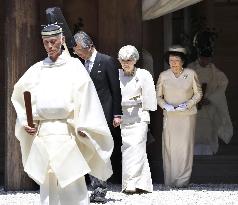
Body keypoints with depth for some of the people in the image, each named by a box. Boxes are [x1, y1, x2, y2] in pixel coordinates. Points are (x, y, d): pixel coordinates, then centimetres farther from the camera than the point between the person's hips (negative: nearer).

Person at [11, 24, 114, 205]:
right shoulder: (37, 69, 13)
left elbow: (85, 95, -4)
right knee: (47, 181, 5)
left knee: (71, 180, -8)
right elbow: (19, 94, 16)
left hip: (66, 130, -4)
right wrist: (25, 122, 4)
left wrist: (83, 127, -13)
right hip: (42, 132, 4)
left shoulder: (73, 66, 3)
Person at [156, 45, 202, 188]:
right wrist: (165, 105, -10)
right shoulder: (163, 76, 2)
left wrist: (187, 104, -10)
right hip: (170, 116, 1)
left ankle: (183, 179, 2)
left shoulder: (191, 74, -2)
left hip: (187, 115, -1)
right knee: (169, 146, -2)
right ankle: (170, 180, 5)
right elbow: (158, 96, 9)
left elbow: (198, 94, 5)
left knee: (185, 145, -4)